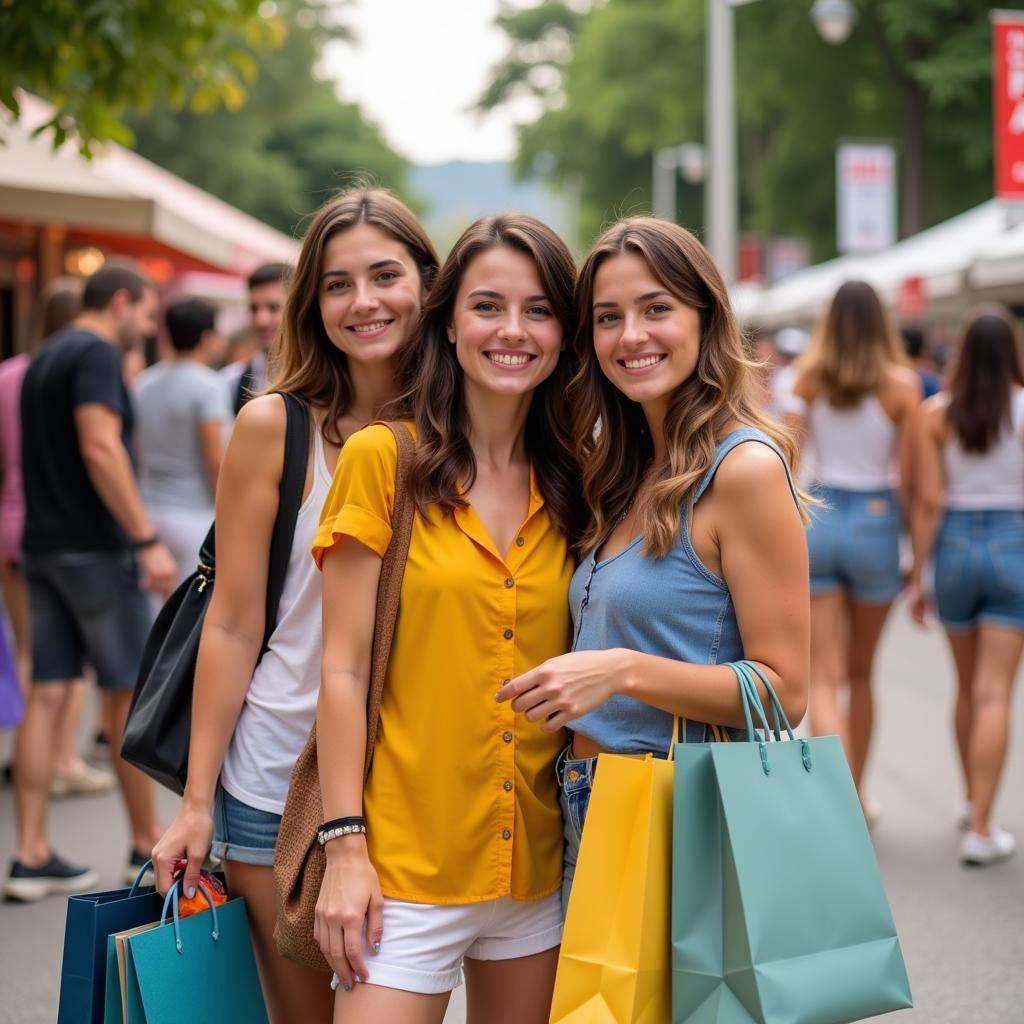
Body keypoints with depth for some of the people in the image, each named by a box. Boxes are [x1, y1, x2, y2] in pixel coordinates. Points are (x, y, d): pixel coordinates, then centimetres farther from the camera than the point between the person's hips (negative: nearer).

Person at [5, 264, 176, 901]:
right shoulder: (97, 353, -11)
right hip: (95, 546, -8)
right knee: (130, 693, 2)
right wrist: (148, 540, -24)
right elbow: (99, 448, -23)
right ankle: (149, 844, 12)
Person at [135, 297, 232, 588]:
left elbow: (135, 457, 14)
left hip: (150, 512, 7)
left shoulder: (143, 384, 10)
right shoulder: (208, 386, -10)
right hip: (194, 517, -7)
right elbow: (215, 460, -15)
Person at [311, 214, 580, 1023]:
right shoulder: (383, 459, -5)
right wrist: (345, 845, -11)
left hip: (538, 859, 4)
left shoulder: (573, 484, 7)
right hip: (408, 862, -4)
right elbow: (343, 668, -6)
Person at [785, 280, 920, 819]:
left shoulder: (808, 378, -1)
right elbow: (907, 479, -5)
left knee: (824, 677, 1)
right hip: (875, 522, 0)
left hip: (817, 518, 0)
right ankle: (856, 797, 31)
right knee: (861, 673, 18)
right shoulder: (902, 384, -5)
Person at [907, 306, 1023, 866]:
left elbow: (928, 502, -7)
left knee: (967, 686, 20)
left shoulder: (935, 414, -4)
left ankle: (973, 799, 35)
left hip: (954, 547, 2)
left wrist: (917, 576, -1)